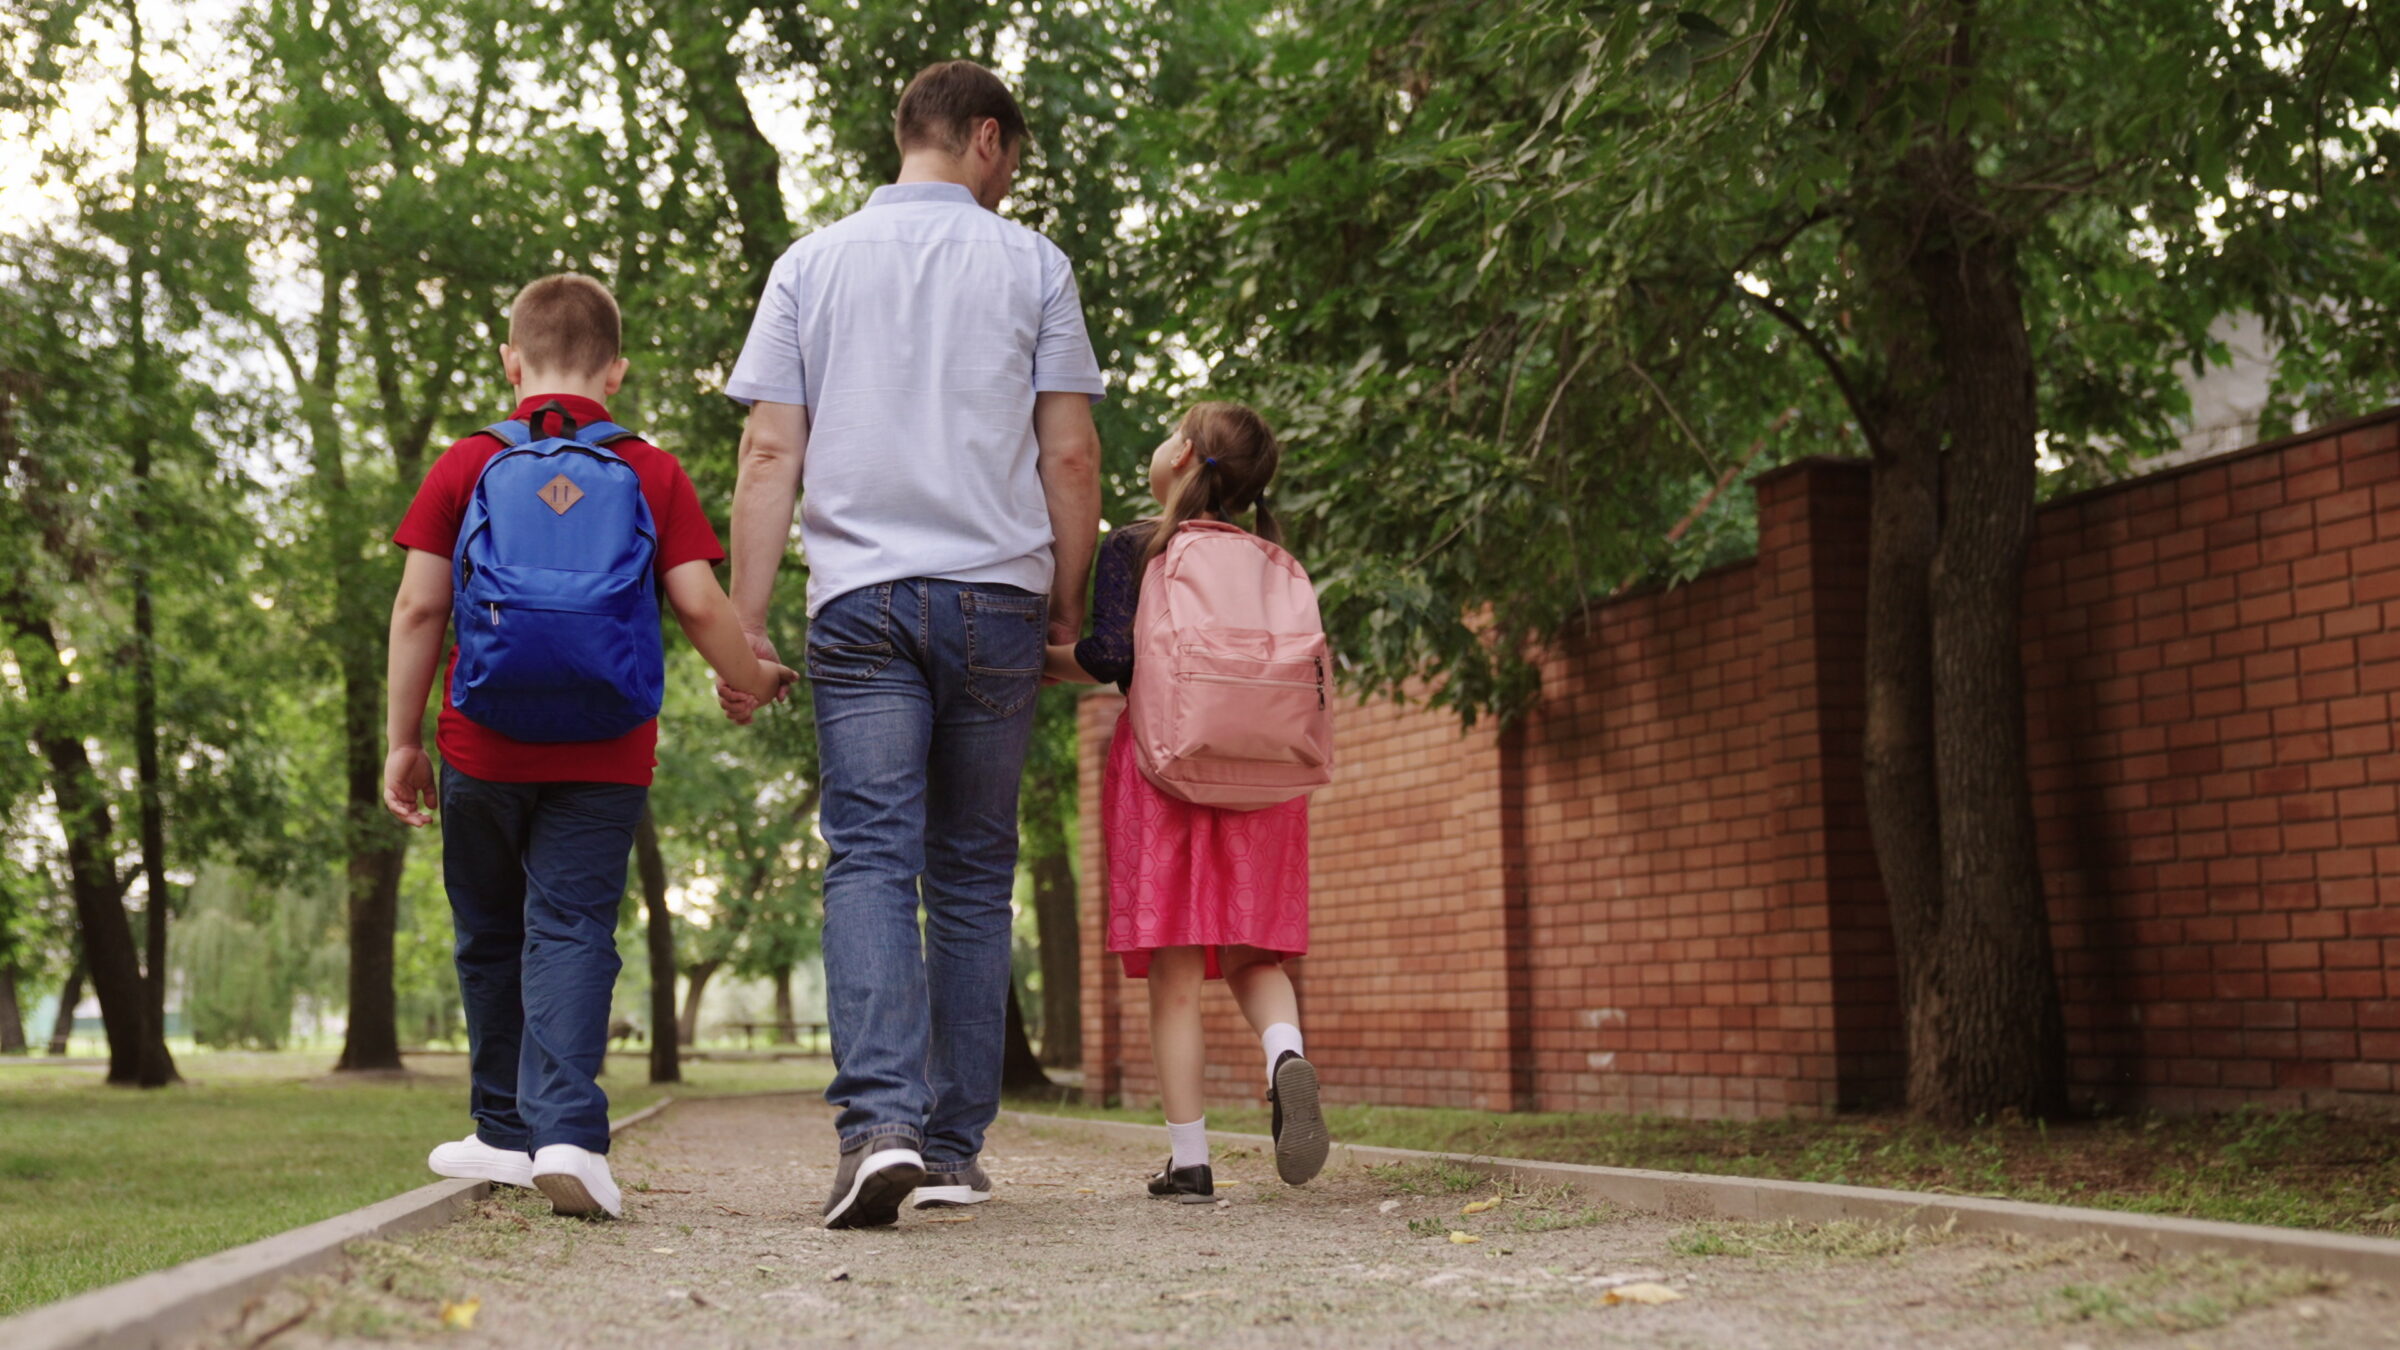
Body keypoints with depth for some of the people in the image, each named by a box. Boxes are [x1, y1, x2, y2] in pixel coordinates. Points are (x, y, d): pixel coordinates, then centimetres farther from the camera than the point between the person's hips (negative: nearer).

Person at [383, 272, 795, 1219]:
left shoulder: (465, 467, 2)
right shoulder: (653, 474, 2)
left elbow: (418, 610, 0)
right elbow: (700, 607, -3)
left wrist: (404, 740, 6)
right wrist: (753, 680, 16)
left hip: (485, 749, 1)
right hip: (605, 757, 0)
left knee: (492, 937, 14)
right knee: (572, 931, -2)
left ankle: (506, 1131, 25)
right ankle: (567, 1132, -18)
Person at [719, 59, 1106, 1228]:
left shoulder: (812, 264, 11)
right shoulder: (1030, 265, 8)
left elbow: (769, 455, 5)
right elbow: (1070, 454, 3)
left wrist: (742, 627, 5)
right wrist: (1069, 606, 13)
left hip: (861, 601, 0)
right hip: (996, 600, 0)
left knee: (869, 858, -6)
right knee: (973, 873, 8)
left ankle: (879, 1121, -23)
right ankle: (953, 1148, 11)